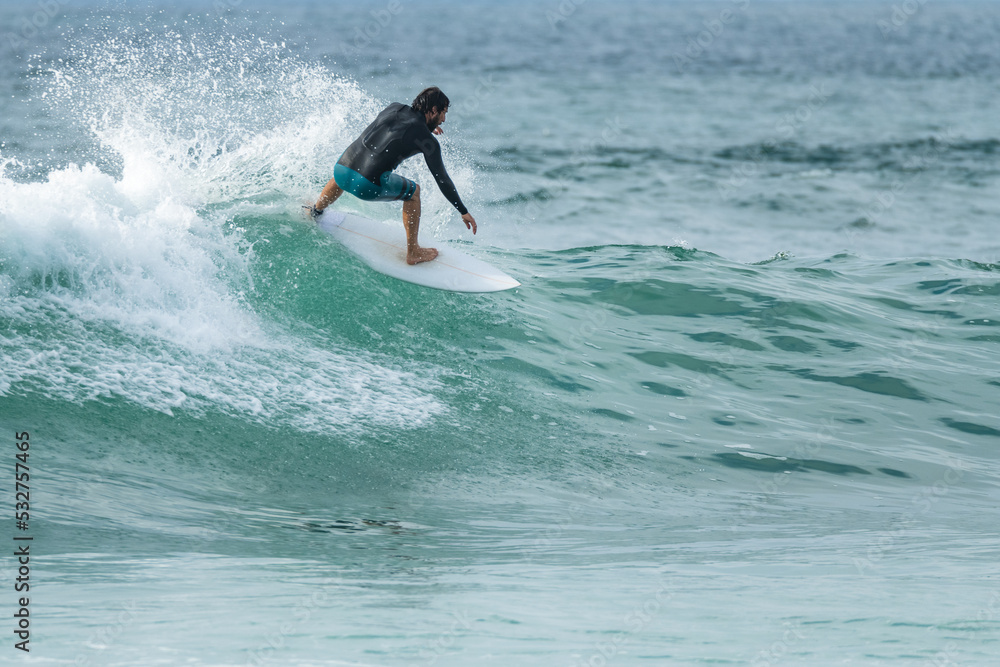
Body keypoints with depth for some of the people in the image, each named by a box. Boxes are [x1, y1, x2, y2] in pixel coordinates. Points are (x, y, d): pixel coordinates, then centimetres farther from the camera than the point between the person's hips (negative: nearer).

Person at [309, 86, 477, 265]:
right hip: (368, 186, -5)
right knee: (413, 191, 21)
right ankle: (413, 253, 25)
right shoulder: (427, 141, 1)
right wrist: (464, 212, 16)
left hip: (341, 170, 5)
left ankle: (315, 212, 62)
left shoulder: (394, 108, 15)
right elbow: (442, 180, 6)